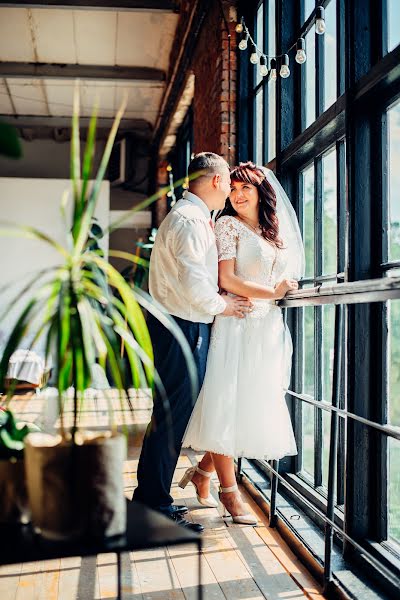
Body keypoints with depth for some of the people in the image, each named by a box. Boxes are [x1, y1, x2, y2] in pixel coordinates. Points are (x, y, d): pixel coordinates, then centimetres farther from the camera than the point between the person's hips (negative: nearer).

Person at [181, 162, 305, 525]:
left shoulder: (273, 232, 18)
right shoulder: (228, 225, -1)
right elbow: (226, 280, -11)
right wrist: (273, 292, -7)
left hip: (268, 328, 7)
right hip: (237, 326, -7)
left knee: (253, 408, 6)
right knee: (228, 407, -3)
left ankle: (202, 471, 22)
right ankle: (229, 490, 9)